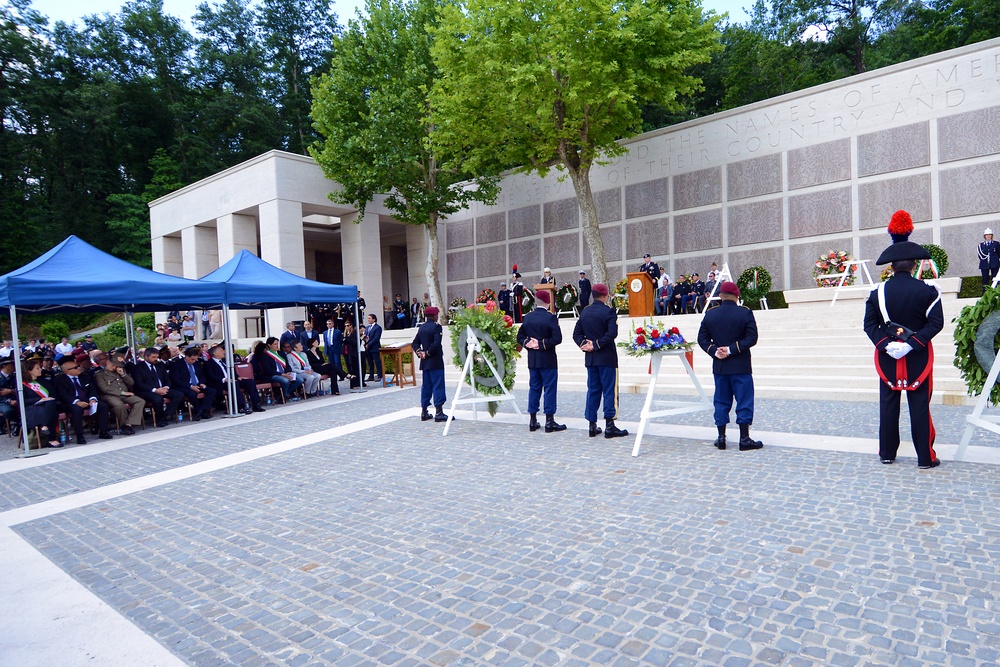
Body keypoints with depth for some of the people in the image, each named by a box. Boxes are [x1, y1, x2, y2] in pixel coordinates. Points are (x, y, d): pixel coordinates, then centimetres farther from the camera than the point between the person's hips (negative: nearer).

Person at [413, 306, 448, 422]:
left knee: (425, 386, 12)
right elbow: (436, 343, -21)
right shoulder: (436, 326, -11)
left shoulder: (421, 327, 12)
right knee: (438, 386, -4)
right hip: (436, 362, -7)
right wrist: (427, 353, -12)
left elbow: (415, 343, 11)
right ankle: (438, 412, -4)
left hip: (425, 362, 7)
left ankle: (424, 412, 15)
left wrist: (419, 352, -1)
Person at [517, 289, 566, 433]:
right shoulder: (551, 317, -11)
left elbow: (520, 336, 8)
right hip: (548, 360, -5)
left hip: (532, 360, 5)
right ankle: (549, 421, 3)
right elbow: (557, 338, -18)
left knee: (534, 388, 11)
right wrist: (542, 344, -12)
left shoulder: (527, 317, 5)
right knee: (549, 388, 1)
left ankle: (533, 420, 15)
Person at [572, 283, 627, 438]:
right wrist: (596, 345, -17)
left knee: (593, 390, 10)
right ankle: (609, 426, -1)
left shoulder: (585, 312, 8)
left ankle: (592, 426, 13)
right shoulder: (609, 311, -11)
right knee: (609, 390, -1)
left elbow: (577, 333, 6)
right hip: (607, 357, -6)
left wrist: (585, 344, -5)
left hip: (590, 358, 6)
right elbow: (612, 333, -23)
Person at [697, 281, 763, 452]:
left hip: (719, 366, 3)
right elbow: (751, 338, -13)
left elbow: (702, 338, 0)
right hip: (741, 367, -3)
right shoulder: (745, 313, -7)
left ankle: (721, 438, 13)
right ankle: (744, 439, 5)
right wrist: (732, 349, -13)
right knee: (744, 401, 3)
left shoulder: (710, 314, 2)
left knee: (721, 401, 10)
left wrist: (715, 351, -7)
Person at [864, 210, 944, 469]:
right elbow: (936, 322, -12)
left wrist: (885, 344, -10)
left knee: (888, 404, 9)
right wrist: (913, 342, -14)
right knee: (919, 405, 4)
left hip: (887, 357, 1)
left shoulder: (878, 292, -3)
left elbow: (870, 324, -6)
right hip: (918, 358, -1)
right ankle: (925, 457, 9)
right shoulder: (926, 291, -6)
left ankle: (887, 453, 15)